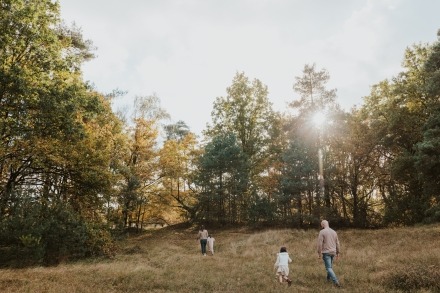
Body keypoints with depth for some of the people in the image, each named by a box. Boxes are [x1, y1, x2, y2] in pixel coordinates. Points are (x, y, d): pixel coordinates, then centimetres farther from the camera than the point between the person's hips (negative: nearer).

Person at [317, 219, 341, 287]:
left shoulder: (322, 232, -10)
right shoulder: (334, 232, 8)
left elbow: (320, 243, -15)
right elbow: (337, 243, 13)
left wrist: (319, 253, -11)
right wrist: (337, 253, 21)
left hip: (326, 252, -6)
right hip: (333, 252, 6)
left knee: (329, 268, -4)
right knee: (330, 266, 23)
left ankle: (336, 282, -13)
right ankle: (328, 278, 35)